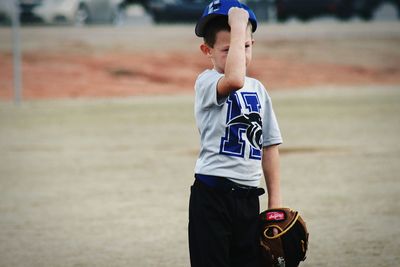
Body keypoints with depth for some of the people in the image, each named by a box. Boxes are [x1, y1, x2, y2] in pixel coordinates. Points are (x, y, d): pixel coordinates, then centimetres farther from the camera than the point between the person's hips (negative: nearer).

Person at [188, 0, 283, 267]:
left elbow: (269, 145, 16)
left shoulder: (258, 89, 13)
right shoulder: (206, 82, -8)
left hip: (249, 196, 6)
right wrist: (238, 26, -24)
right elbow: (234, 80, -32)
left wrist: (276, 200, 11)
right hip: (212, 194, -6)